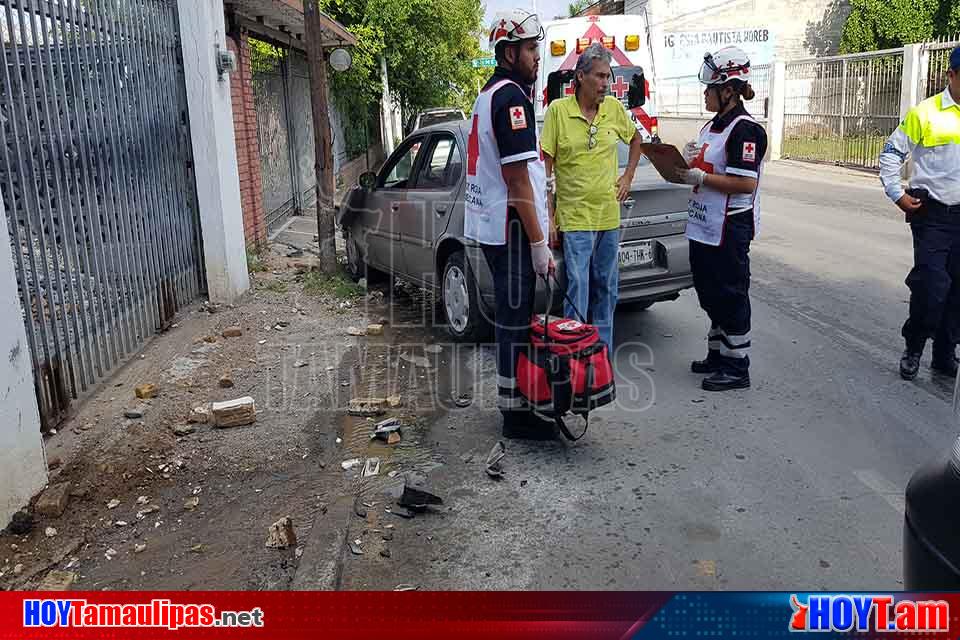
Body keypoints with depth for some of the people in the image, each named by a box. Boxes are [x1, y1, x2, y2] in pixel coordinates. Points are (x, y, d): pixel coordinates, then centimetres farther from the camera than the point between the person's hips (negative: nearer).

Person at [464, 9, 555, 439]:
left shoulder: (489, 94, 17)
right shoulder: (511, 96, -15)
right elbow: (517, 178, -20)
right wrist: (539, 243, -18)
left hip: (491, 225, 10)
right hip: (511, 228, -10)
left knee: (511, 315, 17)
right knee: (516, 320, -3)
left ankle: (512, 398, 28)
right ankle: (515, 412, 6)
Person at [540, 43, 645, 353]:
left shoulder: (614, 108, 4)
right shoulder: (558, 109, -6)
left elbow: (635, 138, 24)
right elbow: (547, 164, -5)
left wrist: (628, 176, 13)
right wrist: (548, 213, -9)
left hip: (609, 214, 5)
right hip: (574, 216, -4)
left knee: (607, 287, 12)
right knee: (578, 288, -8)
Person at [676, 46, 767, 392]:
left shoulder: (744, 129, -16)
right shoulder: (711, 126, 14)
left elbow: (746, 183, -23)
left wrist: (700, 177, -20)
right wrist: (689, 164, 4)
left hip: (730, 229, -10)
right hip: (704, 226, 10)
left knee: (730, 295, -1)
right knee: (708, 292, 17)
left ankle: (737, 367, 10)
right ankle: (717, 354, 32)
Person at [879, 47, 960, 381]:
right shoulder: (925, 113, -6)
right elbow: (891, 154, 0)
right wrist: (897, 194, -6)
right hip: (933, 215, -4)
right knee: (931, 286, -8)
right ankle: (913, 350, 12)